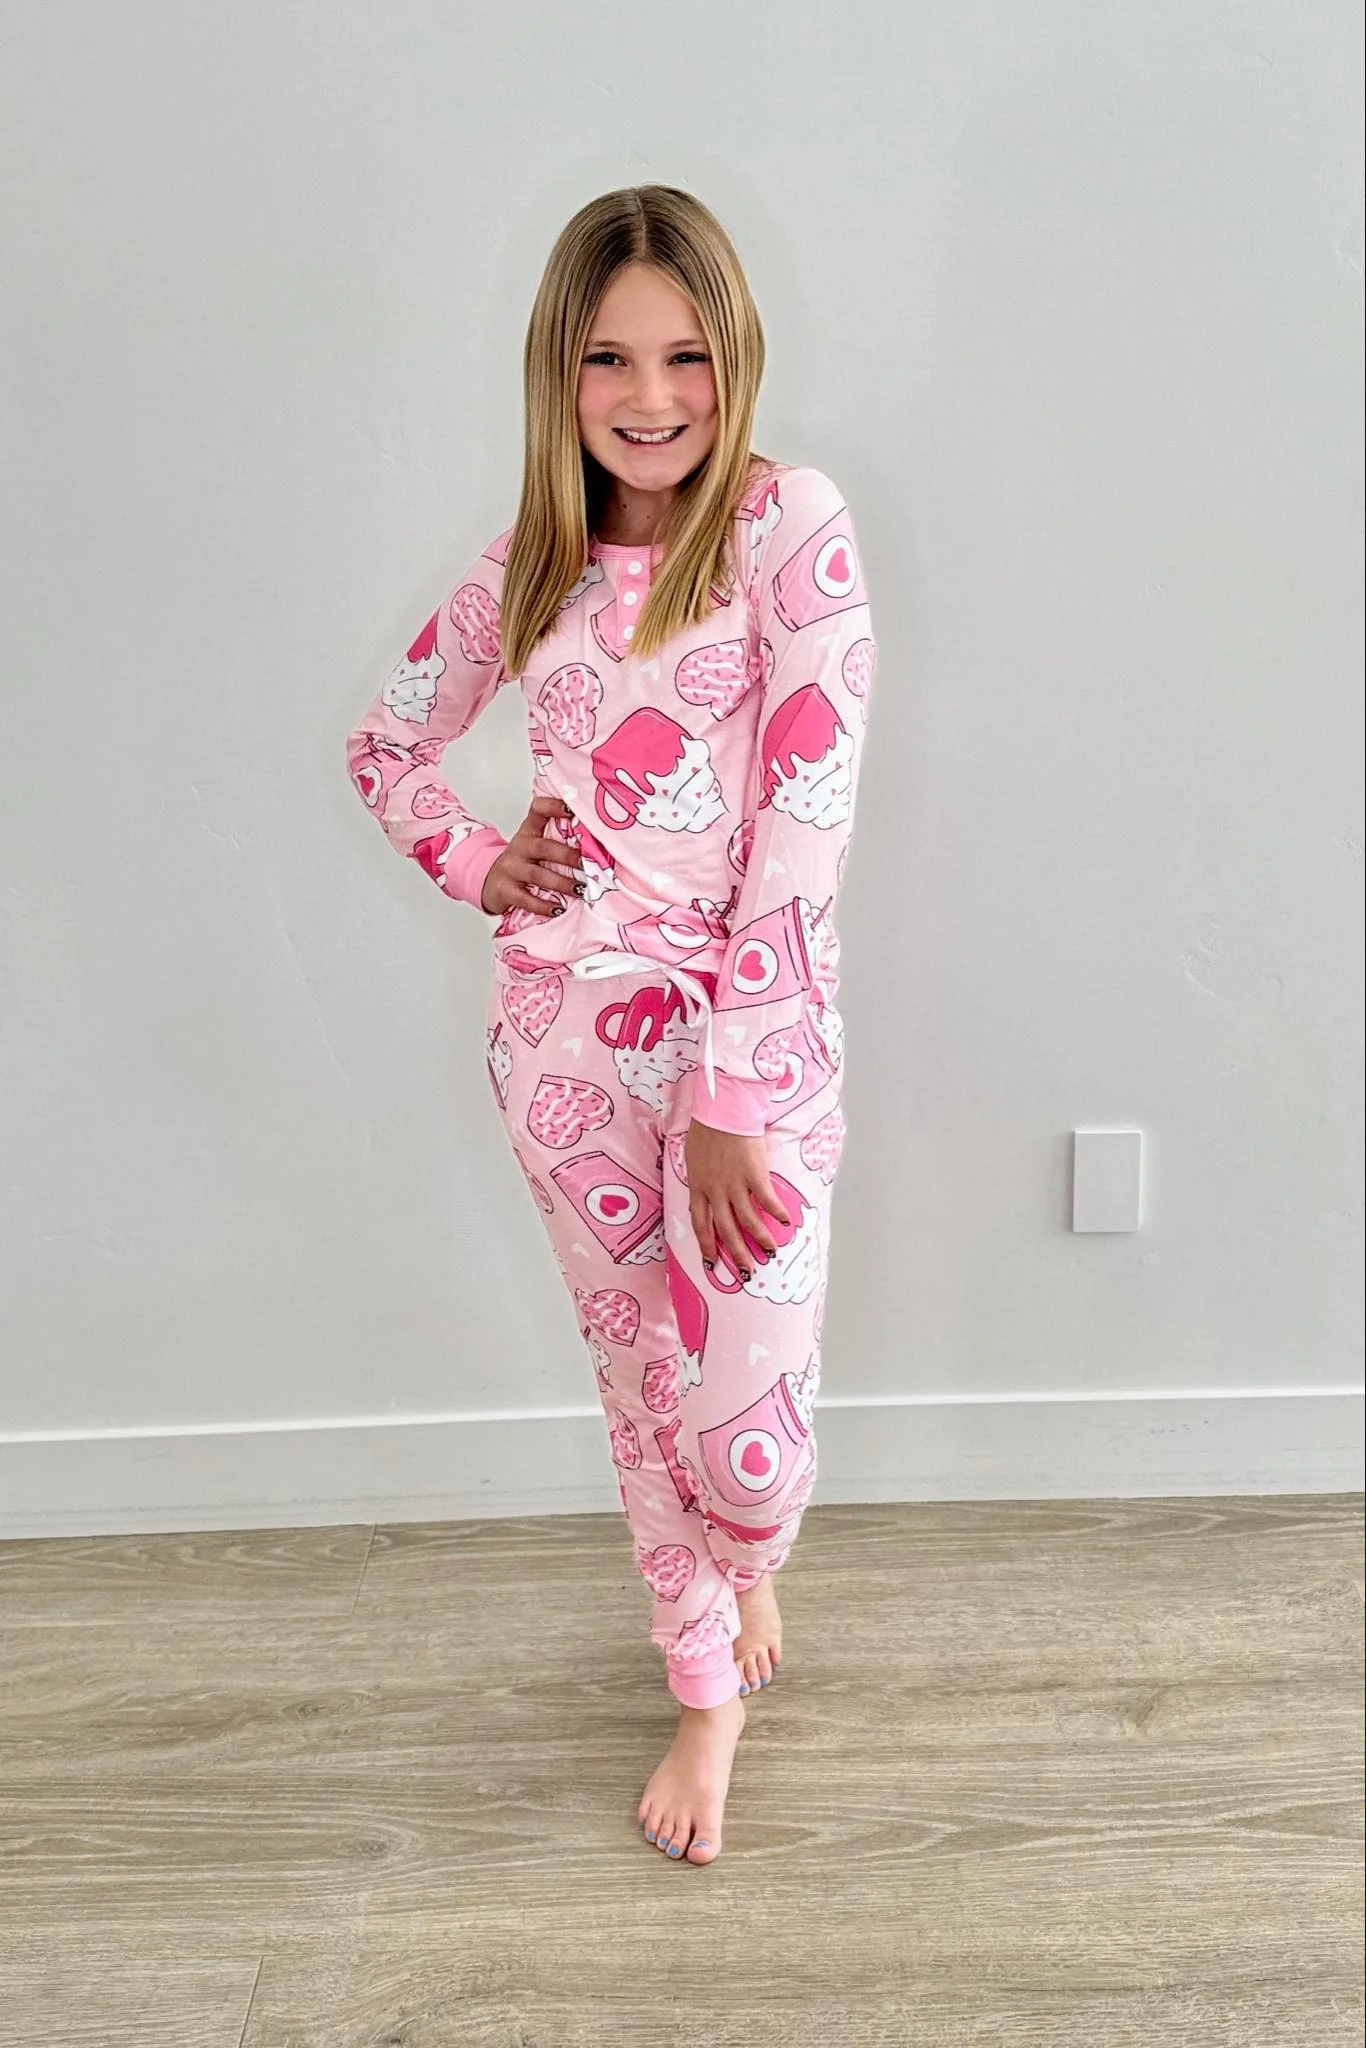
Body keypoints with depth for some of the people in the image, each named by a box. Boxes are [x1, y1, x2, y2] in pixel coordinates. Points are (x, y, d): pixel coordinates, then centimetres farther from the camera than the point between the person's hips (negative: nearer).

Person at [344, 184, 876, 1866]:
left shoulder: (791, 526, -9)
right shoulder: (525, 566, 6)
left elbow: (805, 822, -15)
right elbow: (384, 747, 20)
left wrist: (729, 1102, -16)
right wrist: (480, 868, 1)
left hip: (750, 1033, -3)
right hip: (568, 1034, 4)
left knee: (747, 1443, -1)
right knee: (641, 1385, 16)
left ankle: (748, 1567, 39)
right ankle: (707, 1693, 41)